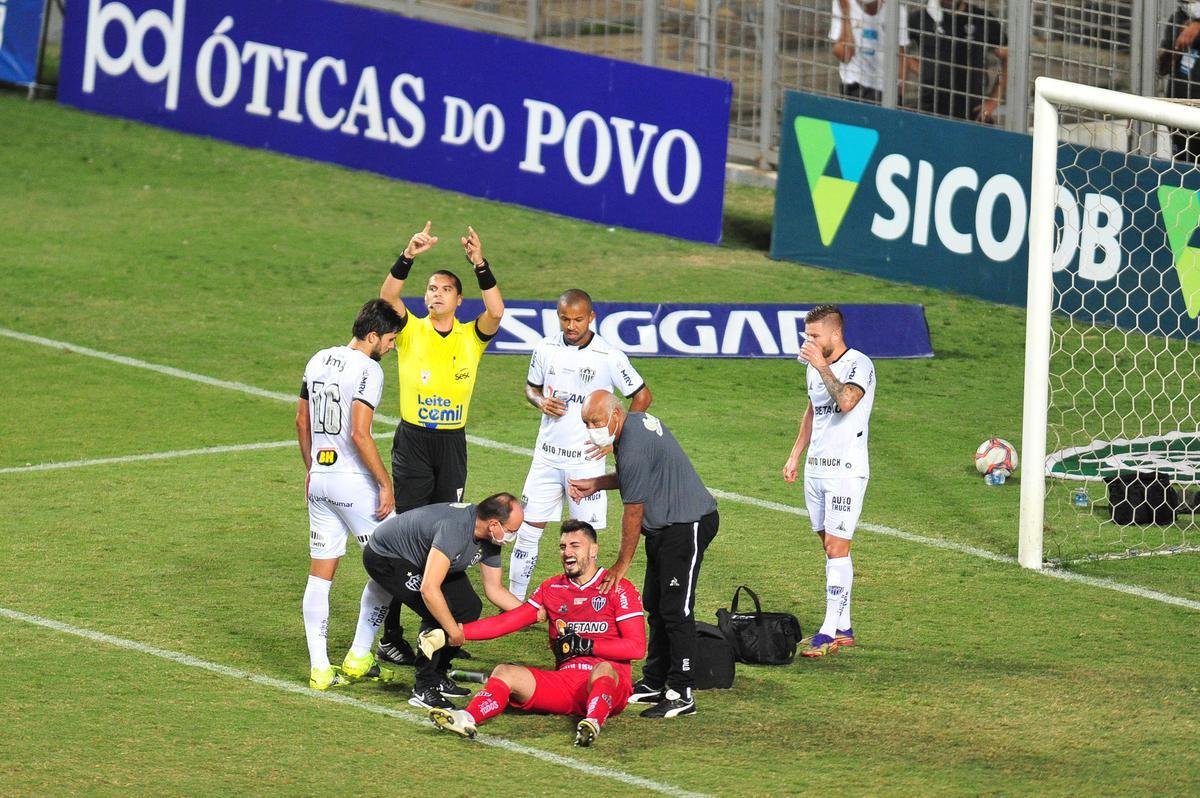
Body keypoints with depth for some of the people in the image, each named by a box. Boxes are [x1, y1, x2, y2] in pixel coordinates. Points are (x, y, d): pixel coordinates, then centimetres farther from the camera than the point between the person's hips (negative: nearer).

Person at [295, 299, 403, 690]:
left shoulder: (318, 361, 10)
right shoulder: (367, 370, -15)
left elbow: (302, 421, 17)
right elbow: (359, 434, -21)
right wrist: (385, 484, -15)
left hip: (319, 478, 7)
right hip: (354, 481, -7)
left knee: (320, 573, 8)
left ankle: (319, 667, 6)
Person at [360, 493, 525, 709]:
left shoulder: (490, 539, -9)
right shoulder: (455, 529, -38)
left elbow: (494, 589, 4)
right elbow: (429, 589, -41)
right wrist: (454, 630, -31)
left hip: (418, 558, 9)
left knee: (469, 608, 1)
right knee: (439, 614, -23)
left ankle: (437, 677, 13)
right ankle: (424, 689, -12)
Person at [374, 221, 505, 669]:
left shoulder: (471, 337, 3)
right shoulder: (410, 332, -1)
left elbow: (496, 312, -16)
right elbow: (387, 297, -19)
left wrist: (480, 266, -28)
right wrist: (408, 257, -34)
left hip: (453, 445, 3)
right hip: (412, 443, -3)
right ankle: (390, 636, -3)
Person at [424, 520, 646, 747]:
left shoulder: (617, 588, 2)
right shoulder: (551, 589, 18)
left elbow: (637, 647, -4)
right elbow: (505, 622, 14)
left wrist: (586, 646, -11)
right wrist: (452, 633, 4)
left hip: (608, 682, -5)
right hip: (564, 681, 5)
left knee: (603, 669, -38)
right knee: (505, 673, -14)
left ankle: (593, 723, -66)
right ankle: (466, 719, -41)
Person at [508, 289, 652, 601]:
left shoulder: (609, 357, -10)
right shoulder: (546, 348, 1)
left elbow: (642, 396, 0)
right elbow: (531, 387, 17)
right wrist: (541, 402, -6)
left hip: (587, 458, -3)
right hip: (547, 455, 3)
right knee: (529, 530, 4)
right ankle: (513, 602, 12)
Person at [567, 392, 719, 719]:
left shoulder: (633, 448, -24)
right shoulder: (638, 421, 7)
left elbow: (633, 514, -18)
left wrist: (620, 566, -9)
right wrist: (596, 484, 16)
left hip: (687, 524, -11)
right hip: (665, 524, 11)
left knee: (675, 609, -11)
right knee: (654, 604, 14)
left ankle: (682, 694, -10)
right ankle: (654, 683, 20)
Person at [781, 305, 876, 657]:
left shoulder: (859, 365, -12)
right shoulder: (814, 367, 13)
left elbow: (846, 402, -30)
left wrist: (822, 367, -28)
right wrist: (795, 454, 24)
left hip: (846, 470, -8)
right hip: (815, 468, 8)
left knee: (836, 548, -10)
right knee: (831, 547, 8)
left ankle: (830, 632, -10)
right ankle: (843, 628, 12)